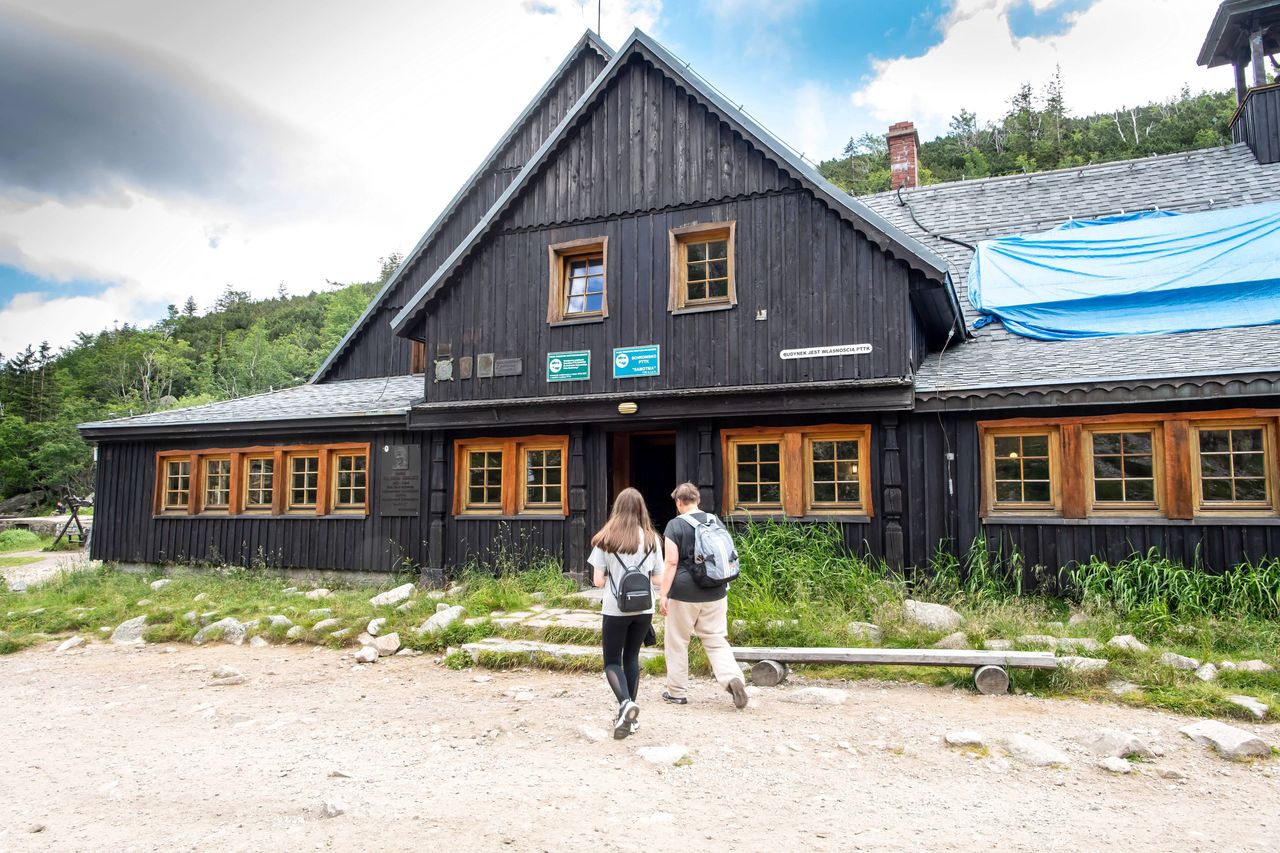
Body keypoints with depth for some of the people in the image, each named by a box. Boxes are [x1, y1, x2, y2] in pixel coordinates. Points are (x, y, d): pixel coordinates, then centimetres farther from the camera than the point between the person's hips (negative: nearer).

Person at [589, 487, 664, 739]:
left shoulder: (606, 539, -7)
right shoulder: (652, 539, -1)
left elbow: (598, 580, -8)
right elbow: (658, 578, 4)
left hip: (616, 609, -3)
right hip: (644, 608, 3)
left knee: (612, 661, 9)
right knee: (632, 657, 17)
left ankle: (625, 703, -17)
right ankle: (630, 716, 17)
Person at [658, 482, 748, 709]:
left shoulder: (676, 525, -9)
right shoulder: (715, 521, 6)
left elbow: (671, 562, -14)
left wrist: (663, 594, -10)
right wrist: (722, 586, 24)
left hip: (683, 594, -4)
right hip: (715, 593, 4)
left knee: (677, 642, 11)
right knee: (716, 640, 10)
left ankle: (677, 692, 20)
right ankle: (733, 678, -13)